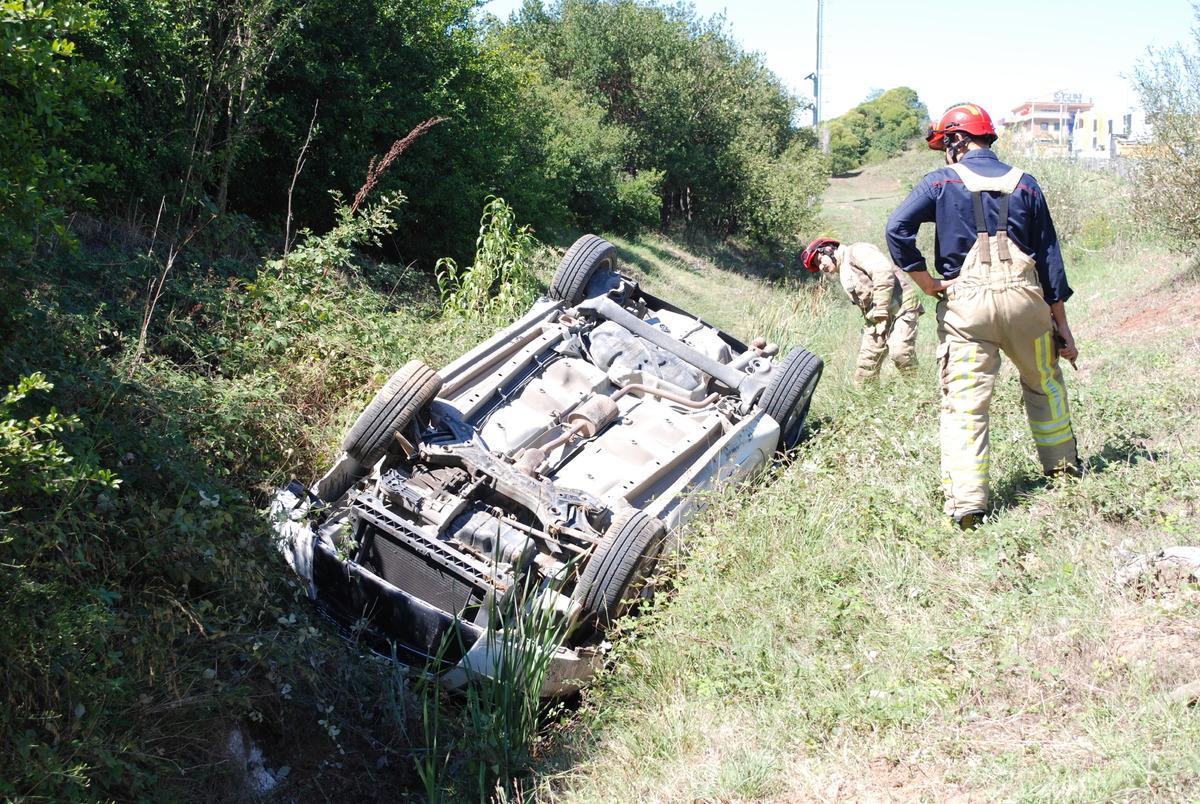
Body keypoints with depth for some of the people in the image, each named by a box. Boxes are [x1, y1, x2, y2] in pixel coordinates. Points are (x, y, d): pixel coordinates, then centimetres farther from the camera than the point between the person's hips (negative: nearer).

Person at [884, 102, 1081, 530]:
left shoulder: (941, 182, 3)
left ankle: (966, 501, -10)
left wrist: (926, 282, -4)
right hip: (1025, 299, 3)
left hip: (966, 303, -3)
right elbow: (1049, 256, 11)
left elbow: (897, 228, -12)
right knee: (1044, 383, 25)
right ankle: (1063, 465, 38)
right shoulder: (1024, 184, 11)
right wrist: (1060, 322, 15)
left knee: (964, 404, -3)